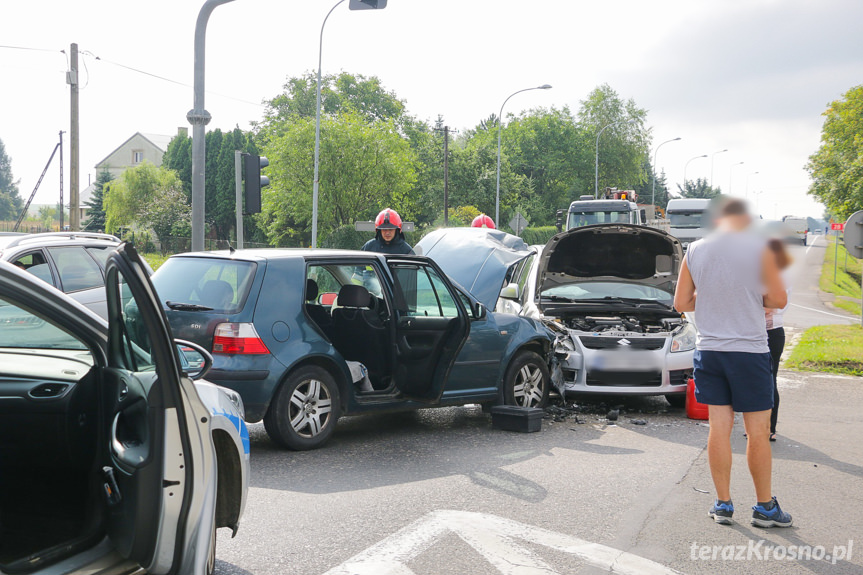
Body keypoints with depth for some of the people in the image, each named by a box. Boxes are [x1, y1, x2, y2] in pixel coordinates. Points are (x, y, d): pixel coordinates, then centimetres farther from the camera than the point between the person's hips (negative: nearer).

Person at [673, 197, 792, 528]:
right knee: (758, 432, 4)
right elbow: (779, 300, -6)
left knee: (719, 428, 8)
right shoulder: (758, 248, -7)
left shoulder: (695, 251, 3)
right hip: (749, 350, -4)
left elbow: (681, 303, 8)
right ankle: (765, 507, 12)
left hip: (709, 350, 4)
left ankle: (723, 504, 14)